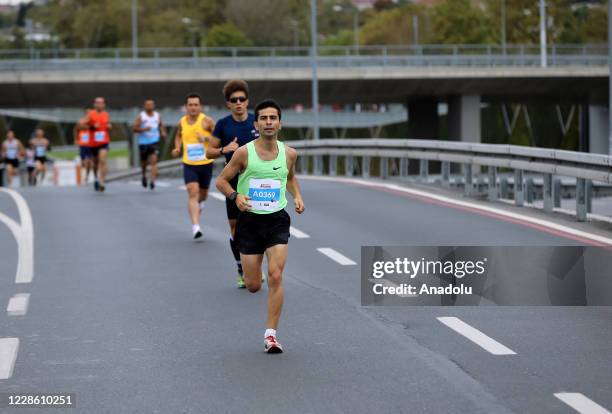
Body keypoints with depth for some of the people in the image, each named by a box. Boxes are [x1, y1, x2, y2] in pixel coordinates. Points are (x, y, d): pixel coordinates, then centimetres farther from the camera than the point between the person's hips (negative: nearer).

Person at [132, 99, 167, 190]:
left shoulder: (157, 116, 6)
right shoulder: (140, 116, -4)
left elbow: (161, 125, 24)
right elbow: (134, 128, -8)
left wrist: (163, 132, 6)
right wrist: (143, 129, -22)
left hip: (154, 142, 0)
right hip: (143, 142, 0)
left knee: (153, 161, -16)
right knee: (144, 162, 13)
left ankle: (152, 181, -22)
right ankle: (144, 175, 44)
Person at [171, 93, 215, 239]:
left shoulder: (206, 121, -10)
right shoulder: (182, 122, 2)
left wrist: (206, 138, -28)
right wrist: (177, 147, 5)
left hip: (206, 164, -1)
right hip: (189, 165, 1)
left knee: (203, 194, 16)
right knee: (193, 193, -17)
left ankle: (199, 203, 55)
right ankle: (195, 227, -24)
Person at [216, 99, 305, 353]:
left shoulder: (289, 154, 2)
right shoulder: (244, 153, -7)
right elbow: (221, 180, 1)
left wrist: (297, 197, 5)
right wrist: (235, 196, -17)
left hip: (277, 220, 1)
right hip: (250, 220, -1)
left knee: (275, 277, -14)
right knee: (253, 286, 3)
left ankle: (271, 334, -7)